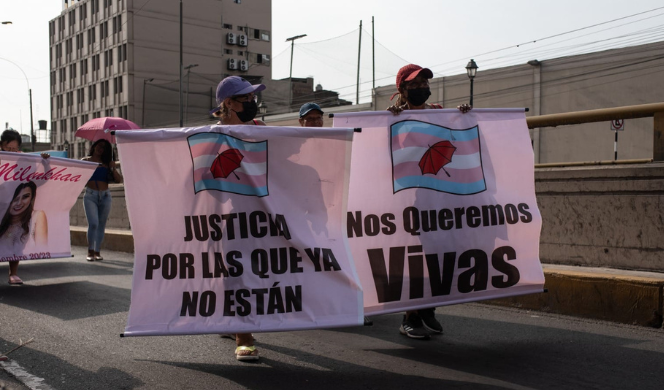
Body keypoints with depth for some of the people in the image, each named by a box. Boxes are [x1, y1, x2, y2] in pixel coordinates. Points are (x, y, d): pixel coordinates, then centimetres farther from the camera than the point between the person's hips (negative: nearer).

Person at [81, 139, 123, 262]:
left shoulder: (107, 163, 10)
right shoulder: (85, 161, 8)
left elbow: (119, 180, 4)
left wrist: (113, 169, -8)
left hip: (105, 196, 2)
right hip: (90, 195, -2)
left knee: (101, 225, 5)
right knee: (93, 223, -15)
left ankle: (97, 251, 13)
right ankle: (90, 251, -5)